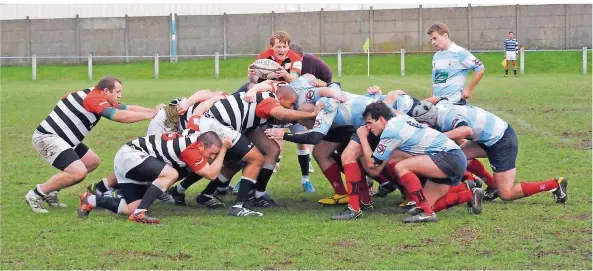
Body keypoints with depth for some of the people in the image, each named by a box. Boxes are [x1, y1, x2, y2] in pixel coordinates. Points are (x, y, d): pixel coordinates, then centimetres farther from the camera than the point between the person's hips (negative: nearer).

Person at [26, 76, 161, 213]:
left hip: (62, 138, 11)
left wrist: (154, 110, -2)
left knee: (92, 162, 18)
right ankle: (35, 195, -7)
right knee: (79, 172, -22)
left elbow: (127, 109, 8)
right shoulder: (93, 98, -21)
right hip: (47, 137, -11)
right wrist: (152, 114, -21)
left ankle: (51, 192, 19)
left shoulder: (98, 97, 10)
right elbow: (121, 116, -27)